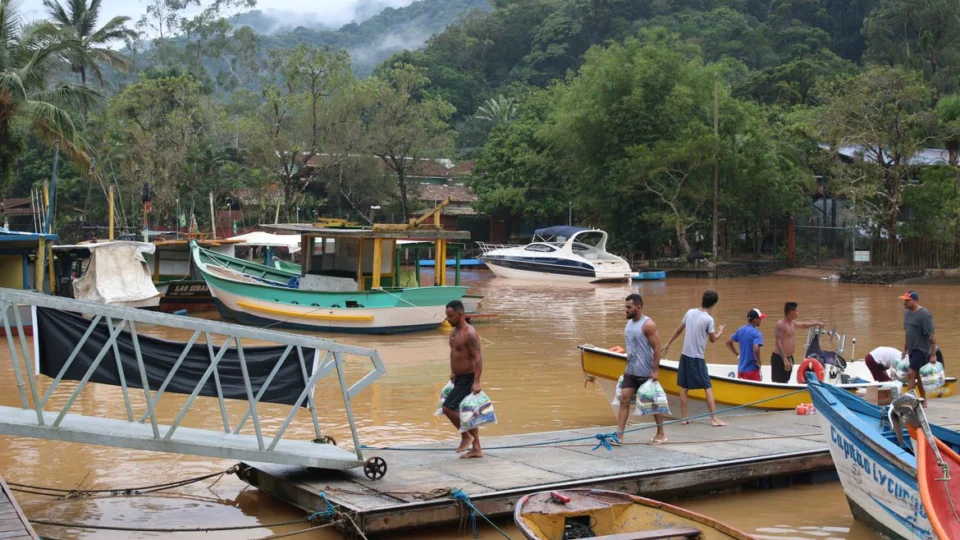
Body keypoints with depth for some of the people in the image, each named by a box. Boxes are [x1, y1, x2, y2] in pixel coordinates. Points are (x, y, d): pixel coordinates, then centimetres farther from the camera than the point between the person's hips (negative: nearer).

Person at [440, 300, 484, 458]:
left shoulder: (469, 333, -19)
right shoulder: (454, 331, 10)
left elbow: (478, 358, -24)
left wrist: (476, 382, -30)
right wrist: (453, 373, 25)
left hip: (468, 379, -10)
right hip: (459, 378, 10)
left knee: (448, 407, -14)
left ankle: (466, 435, 4)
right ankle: (476, 449, 18)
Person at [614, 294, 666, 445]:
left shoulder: (648, 325, -15)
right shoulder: (628, 324, 9)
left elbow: (656, 348, -17)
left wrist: (655, 371, -20)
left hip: (646, 373, -7)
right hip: (630, 372, 7)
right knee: (624, 400, -3)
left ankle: (661, 434, 22)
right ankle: (619, 436, -6)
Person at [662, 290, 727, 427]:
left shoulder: (690, 312, 3)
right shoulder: (708, 319, -12)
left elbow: (678, 330, 11)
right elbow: (713, 339, -2)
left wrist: (668, 345, 21)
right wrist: (720, 332, 19)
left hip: (685, 355, 5)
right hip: (697, 358, -5)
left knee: (684, 387, 10)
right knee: (708, 387, -1)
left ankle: (684, 418, 11)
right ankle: (714, 418, -5)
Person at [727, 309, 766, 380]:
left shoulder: (740, 330, 8)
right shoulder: (756, 333, -15)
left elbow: (728, 342, 16)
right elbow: (756, 349, -28)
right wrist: (759, 363, -14)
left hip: (741, 369, 7)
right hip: (752, 369, -7)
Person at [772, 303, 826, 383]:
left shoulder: (793, 323, 12)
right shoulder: (781, 324, -18)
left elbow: (803, 325, 35)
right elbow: (778, 343, -24)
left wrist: (817, 323, 40)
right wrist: (785, 359, -29)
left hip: (789, 358, 10)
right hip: (779, 358, -10)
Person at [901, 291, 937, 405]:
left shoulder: (924, 315, -17)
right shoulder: (907, 312, 7)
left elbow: (931, 336, -17)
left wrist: (933, 354, -17)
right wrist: (905, 350, 20)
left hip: (922, 350, -8)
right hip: (912, 350, 8)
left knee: (911, 374, -14)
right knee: (917, 376, 13)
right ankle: (923, 401, 22)